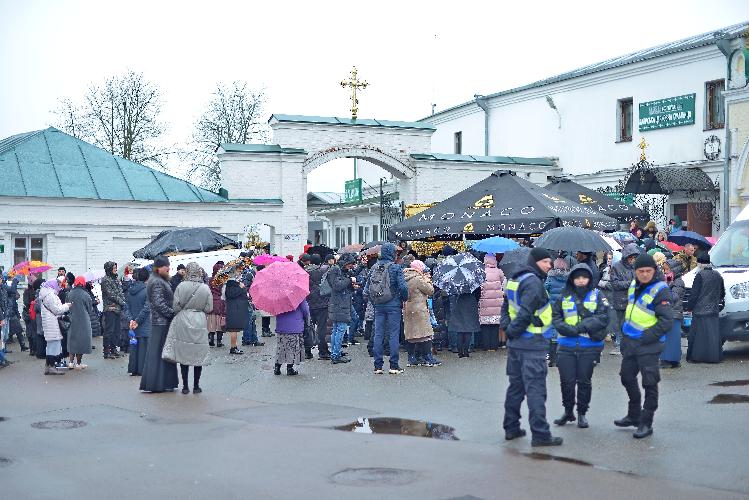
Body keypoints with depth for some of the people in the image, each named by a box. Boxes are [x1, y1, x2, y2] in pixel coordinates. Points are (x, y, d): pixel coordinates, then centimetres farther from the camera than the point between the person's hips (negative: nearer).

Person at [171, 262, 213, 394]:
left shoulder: (181, 286, -8)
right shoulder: (205, 288, -6)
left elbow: (175, 306, -6)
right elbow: (209, 308, -2)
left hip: (183, 323, 0)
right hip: (200, 323, 0)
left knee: (183, 354, 8)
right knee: (199, 355, 9)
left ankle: (185, 386, 11)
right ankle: (196, 386, 14)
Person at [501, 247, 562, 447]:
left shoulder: (514, 280, 15)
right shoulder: (533, 282, -16)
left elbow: (506, 307, 21)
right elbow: (525, 312, -22)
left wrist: (506, 326, 10)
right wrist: (512, 331, -10)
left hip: (515, 345, 9)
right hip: (532, 345, -9)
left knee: (516, 385, 16)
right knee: (535, 389, -7)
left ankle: (511, 428, 23)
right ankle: (540, 434, -5)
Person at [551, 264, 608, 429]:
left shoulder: (597, 295, 1)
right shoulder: (564, 296, 3)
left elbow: (603, 317, -9)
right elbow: (555, 316, 1)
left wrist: (582, 326, -19)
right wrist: (567, 329, -17)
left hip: (589, 347, -1)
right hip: (566, 346, 1)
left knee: (584, 381, 8)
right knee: (567, 381, 5)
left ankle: (582, 413, 23)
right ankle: (568, 411, 24)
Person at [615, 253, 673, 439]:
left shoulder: (660, 290, -17)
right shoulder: (634, 285, 7)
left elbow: (667, 321, -20)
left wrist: (647, 337, -20)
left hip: (648, 346, -8)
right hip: (630, 341, 9)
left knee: (649, 383, 0)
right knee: (627, 378, 18)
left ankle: (646, 423, 10)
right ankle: (634, 415, 35)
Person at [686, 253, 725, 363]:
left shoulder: (700, 275, -13)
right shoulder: (717, 275, 8)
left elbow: (694, 294, -11)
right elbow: (722, 293, 17)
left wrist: (689, 307, -2)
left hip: (700, 310, -6)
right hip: (714, 311, 6)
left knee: (697, 334, 0)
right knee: (713, 334, 9)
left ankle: (696, 356, 2)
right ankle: (715, 356, 11)